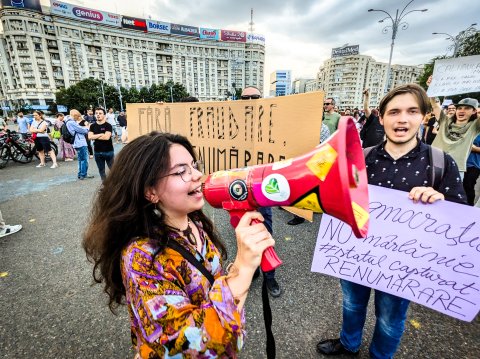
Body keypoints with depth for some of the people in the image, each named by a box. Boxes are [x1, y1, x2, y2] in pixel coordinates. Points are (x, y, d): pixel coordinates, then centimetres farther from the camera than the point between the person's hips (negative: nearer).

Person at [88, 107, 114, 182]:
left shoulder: (108, 125, -6)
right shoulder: (92, 126, 6)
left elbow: (107, 137, -19)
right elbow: (90, 137, -6)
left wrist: (95, 136, -8)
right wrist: (101, 134, -13)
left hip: (108, 151, -4)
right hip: (97, 152, 5)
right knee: (101, 170, 12)